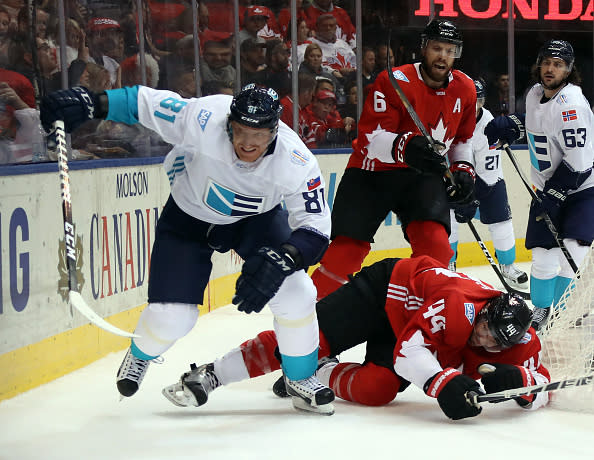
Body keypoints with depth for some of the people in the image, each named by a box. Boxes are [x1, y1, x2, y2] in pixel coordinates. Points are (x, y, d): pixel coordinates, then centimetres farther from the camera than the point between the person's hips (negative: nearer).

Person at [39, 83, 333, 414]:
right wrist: (90, 103, -33)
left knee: (295, 293, -17)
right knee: (171, 316, -8)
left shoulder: (295, 160, -33)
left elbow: (315, 227, -30)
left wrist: (282, 260, -48)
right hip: (189, 216, -1)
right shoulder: (204, 120, -36)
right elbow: (147, 103, -23)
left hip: (257, 218, 1)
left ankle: (302, 380, 10)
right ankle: (141, 356, 31)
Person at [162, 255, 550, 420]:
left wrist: (514, 379, -41)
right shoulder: (459, 307, -38)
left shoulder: (519, 342, -19)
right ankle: (209, 377, -11)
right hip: (387, 287, -5)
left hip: (415, 317, 5)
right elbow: (410, 346, -42)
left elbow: (542, 384, -20)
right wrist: (443, 382, -55)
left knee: (375, 390, -22)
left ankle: (319, 374, 7)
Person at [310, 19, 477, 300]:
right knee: (346, 250, -7)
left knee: (434, 243, -20)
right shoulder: (393, 82, -20)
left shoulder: (464, 90, -1)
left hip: (422, 174, 4)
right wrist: (405, 146, -46)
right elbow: (371, 138, -28)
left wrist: (463, 170, 3)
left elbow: (462, 137, 18)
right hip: (371, 172, -3)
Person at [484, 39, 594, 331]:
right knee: (543, 256, 6)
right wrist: (505, 128, 9)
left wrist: (552, 195, -21)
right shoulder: (535, 94, 2)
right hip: (547, 188, 7)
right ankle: (540, 311, 25)